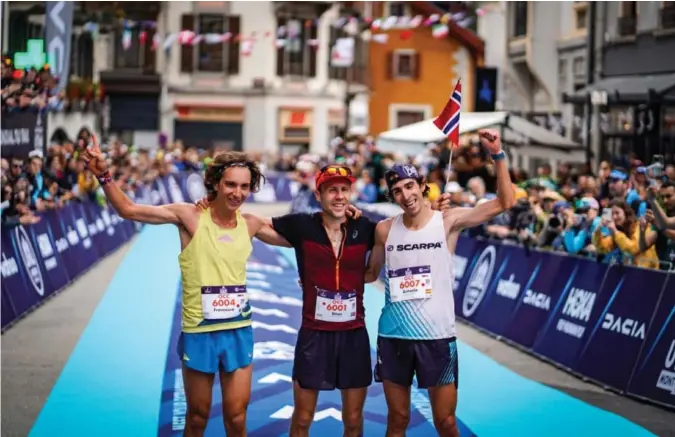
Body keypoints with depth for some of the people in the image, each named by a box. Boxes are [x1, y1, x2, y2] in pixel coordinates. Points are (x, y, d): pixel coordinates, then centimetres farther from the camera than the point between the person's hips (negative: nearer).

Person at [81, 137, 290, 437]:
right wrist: (103, 175, -22)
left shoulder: (250, 224, 1)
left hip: (239, 332, 3)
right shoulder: (190, 216, -10)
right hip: (198, 332, -2)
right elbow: (128, 210, -9)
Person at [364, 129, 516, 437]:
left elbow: (505, 203, -10)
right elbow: (370, 274, 16)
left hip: (437, 336, -2)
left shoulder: (448, 221, -4)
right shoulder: (384, 229, 3)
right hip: (393, 336, 2)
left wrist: (497, 155, -18)